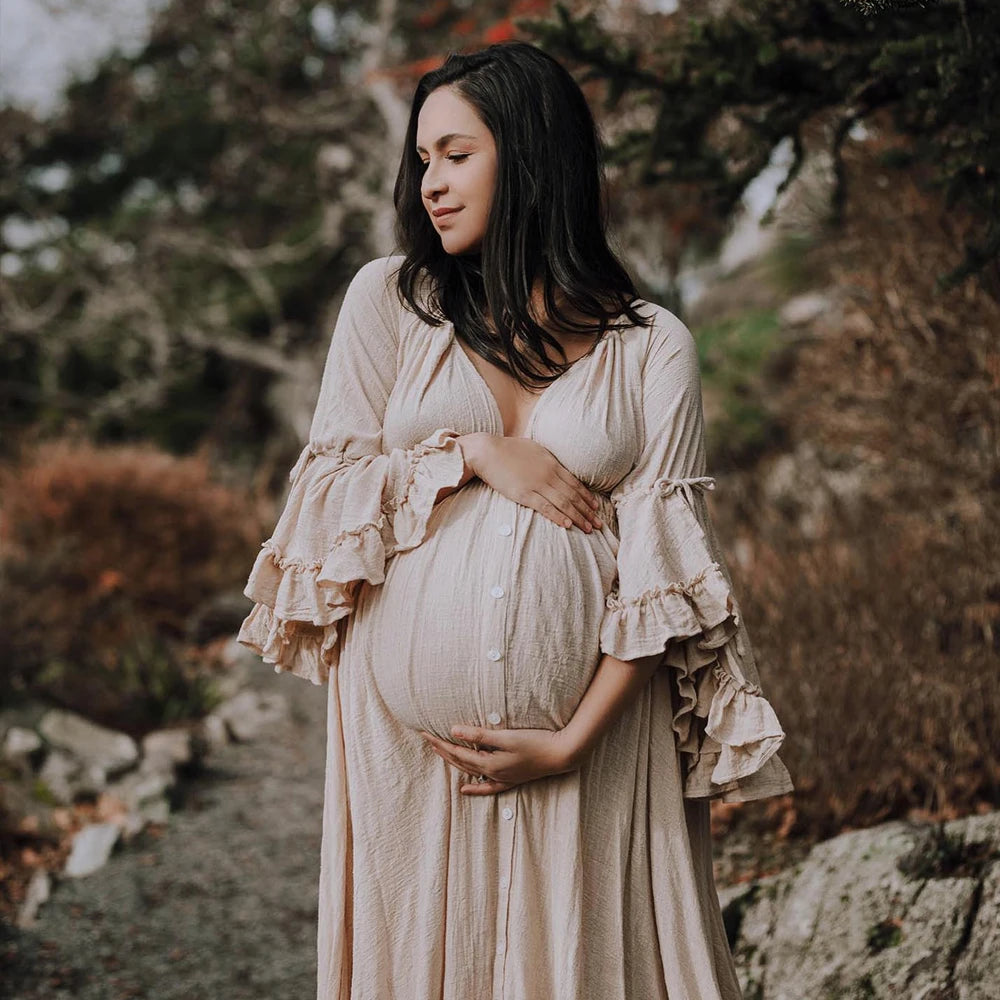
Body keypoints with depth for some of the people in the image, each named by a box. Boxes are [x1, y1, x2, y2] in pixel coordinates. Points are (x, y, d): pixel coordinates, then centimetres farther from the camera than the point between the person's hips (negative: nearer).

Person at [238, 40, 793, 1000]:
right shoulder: (387, 297, 6)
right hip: (406, 731, 1)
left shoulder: (654, 346, 1)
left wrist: (573, 739, -12)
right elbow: (329, 484, 5)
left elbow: (661, 570, -3)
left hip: (589, 734, -1)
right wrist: (471, 452, -10)